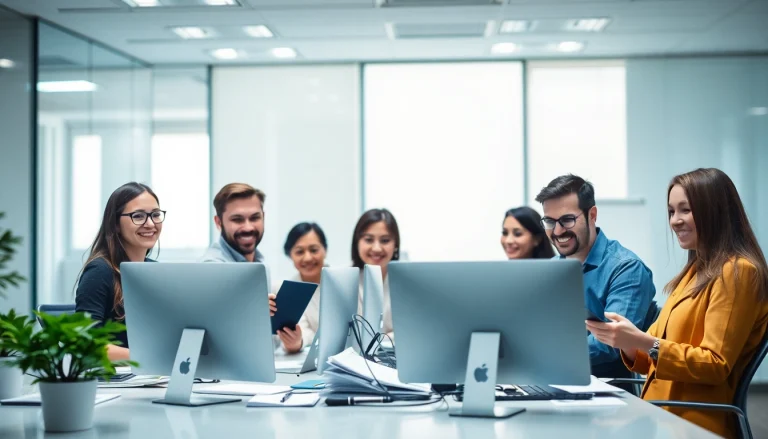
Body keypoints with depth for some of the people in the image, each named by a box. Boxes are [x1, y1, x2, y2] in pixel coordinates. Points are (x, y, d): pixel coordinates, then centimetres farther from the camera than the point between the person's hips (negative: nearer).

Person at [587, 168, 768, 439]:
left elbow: (716, 365, -14)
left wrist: (643, 342, -22)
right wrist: (628, 343, -3)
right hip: (664, 417, 8)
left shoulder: (737, 271, -8)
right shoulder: (697, 270, 19)